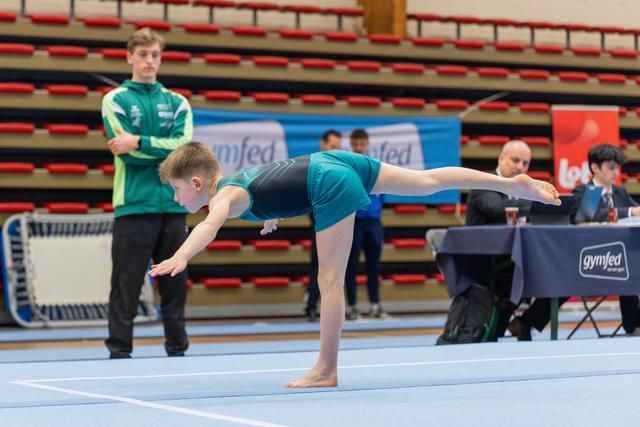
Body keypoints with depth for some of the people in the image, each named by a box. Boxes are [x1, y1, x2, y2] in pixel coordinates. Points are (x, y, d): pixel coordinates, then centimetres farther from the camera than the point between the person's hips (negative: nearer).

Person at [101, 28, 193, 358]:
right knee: (126, 284, -2)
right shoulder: (115, 100, 3)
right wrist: (166, 149, -5)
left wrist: (140, 142, -13)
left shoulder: (178, 103, 12)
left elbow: (186, 146, -5)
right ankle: (119, 351, 3)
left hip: (173, 205, 3)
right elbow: (128, 153, -9)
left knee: (175, 283, 7)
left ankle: (177, 350, 14)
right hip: (133, 205, -3)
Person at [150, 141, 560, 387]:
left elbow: (210, 225, -33)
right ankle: (514, 183, 21)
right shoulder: (235, 176, 16)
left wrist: (180, 258, -49)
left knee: (330, 281, -5)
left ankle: (327, 371, -1)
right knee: (428, 180, 15)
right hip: (334, 160, 9)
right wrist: (274, 211, 60)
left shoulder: (226, 195, -8)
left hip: (329, 185, -9)